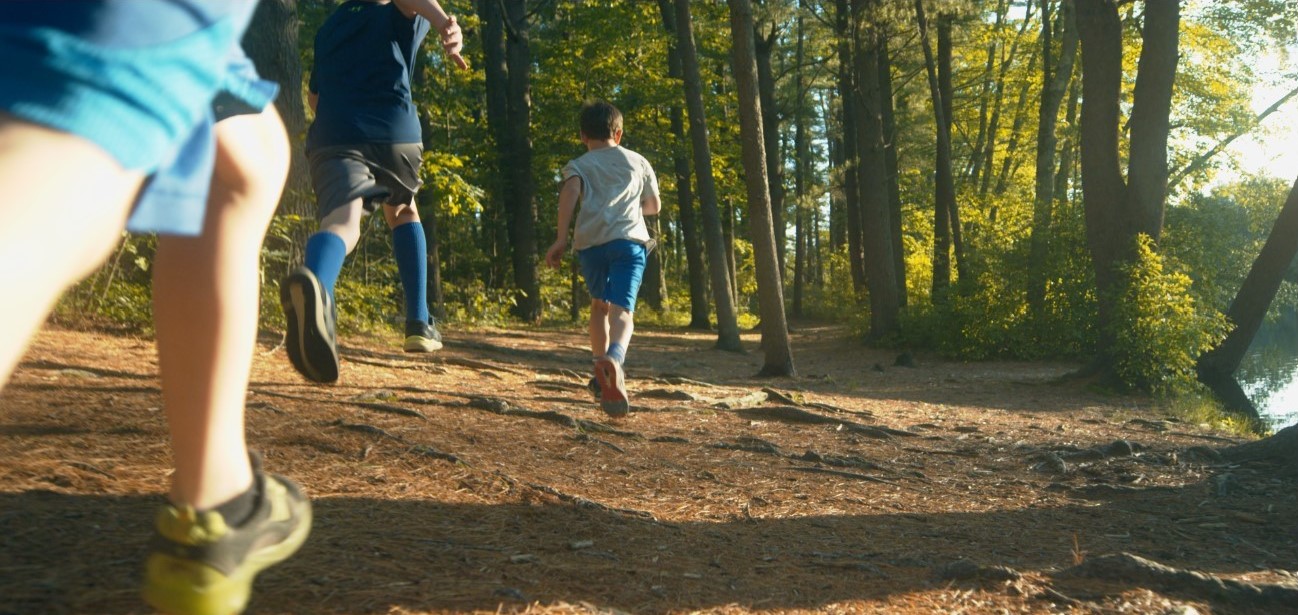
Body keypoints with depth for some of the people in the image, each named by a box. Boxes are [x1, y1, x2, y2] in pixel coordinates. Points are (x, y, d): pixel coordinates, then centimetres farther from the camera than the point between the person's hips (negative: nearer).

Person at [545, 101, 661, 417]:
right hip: (629, 239, -1)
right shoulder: (638, 162, 23)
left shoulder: (578, 165, 17)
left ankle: (602, 377, 22)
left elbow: (570, 192, -5)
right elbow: (653, 206, 31)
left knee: (599, 303, 23)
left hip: (589, 241, 1)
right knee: (621, 310, -15)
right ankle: (613, 359, -46)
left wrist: (560, 239, -8)